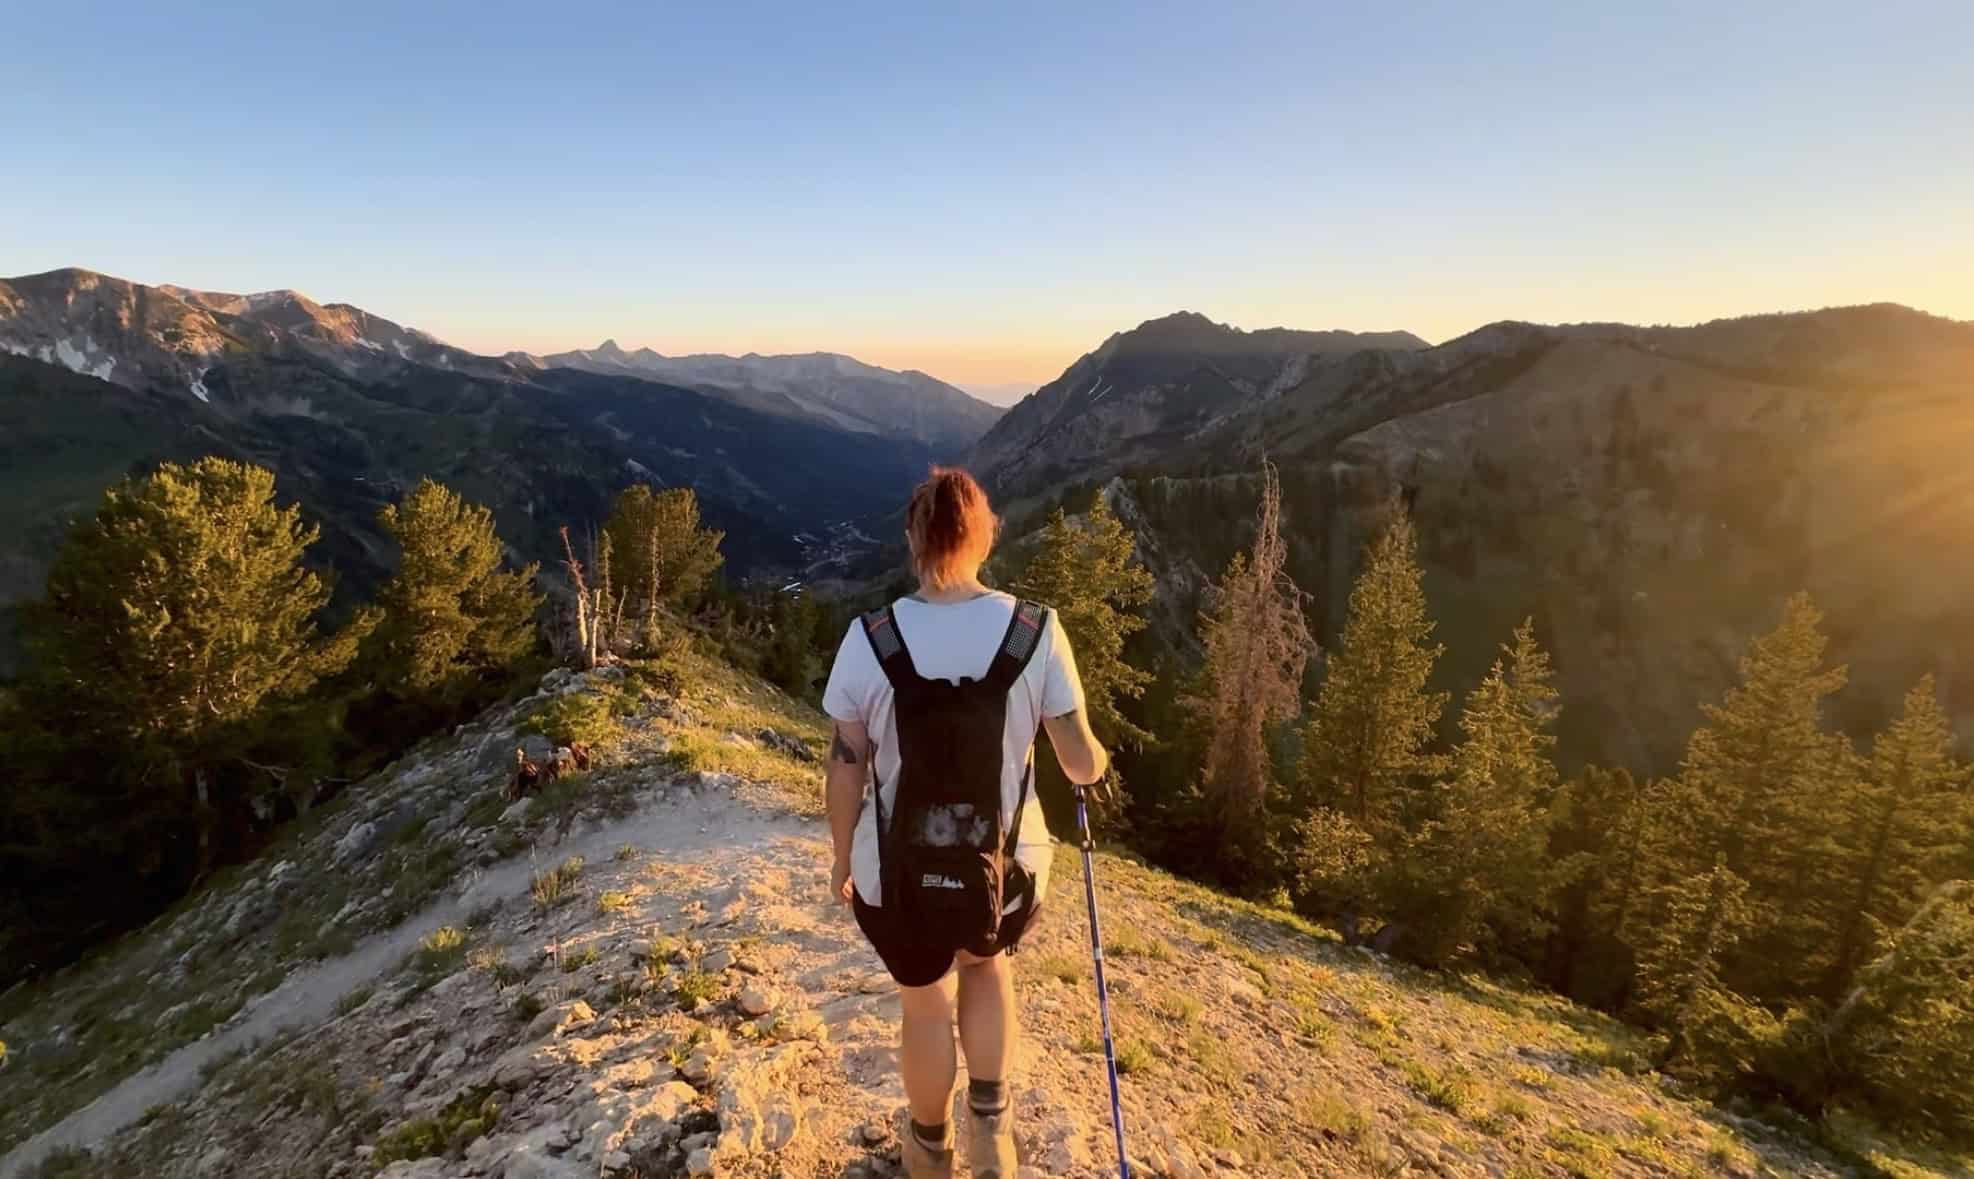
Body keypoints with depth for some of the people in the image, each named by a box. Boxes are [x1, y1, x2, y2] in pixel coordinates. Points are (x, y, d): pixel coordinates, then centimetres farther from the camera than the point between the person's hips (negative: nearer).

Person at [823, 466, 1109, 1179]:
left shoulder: (869, 638, -14)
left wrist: (843, 859, 9)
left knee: (926, 1002, 26)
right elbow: (1082, 764, -10)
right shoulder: (1037, 632, -14)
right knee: (987, 964, 34)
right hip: (1008, 866, 1)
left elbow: (847, 769, -8)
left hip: (899, 871, 0)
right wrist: (1098, 761, 14)